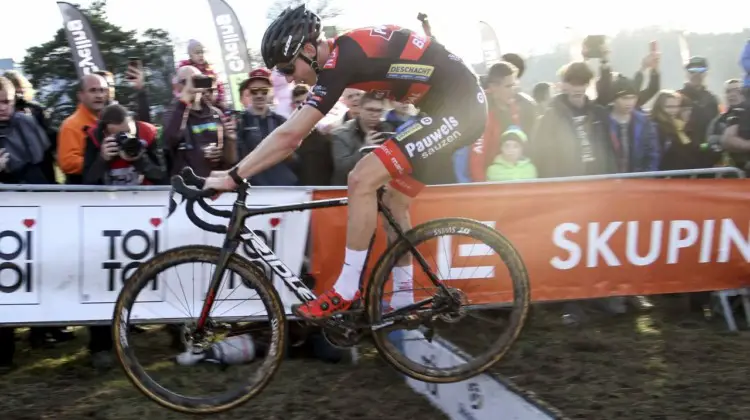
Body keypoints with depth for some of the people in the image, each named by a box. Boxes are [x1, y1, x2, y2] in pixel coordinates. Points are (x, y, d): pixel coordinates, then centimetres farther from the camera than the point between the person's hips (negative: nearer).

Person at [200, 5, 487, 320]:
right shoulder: (343, 52, 10)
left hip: (457, 108, -10)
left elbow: (289, 135, -21)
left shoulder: (341, 59, -19)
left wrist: (233, 176, -15)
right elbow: (293, 136, 15)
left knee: (362, 179, -15)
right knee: (394, 203, 14)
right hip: (460, 105, 10)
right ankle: (404, 300, 23)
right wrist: (238, 171, 12)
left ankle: (346, 293, -6)